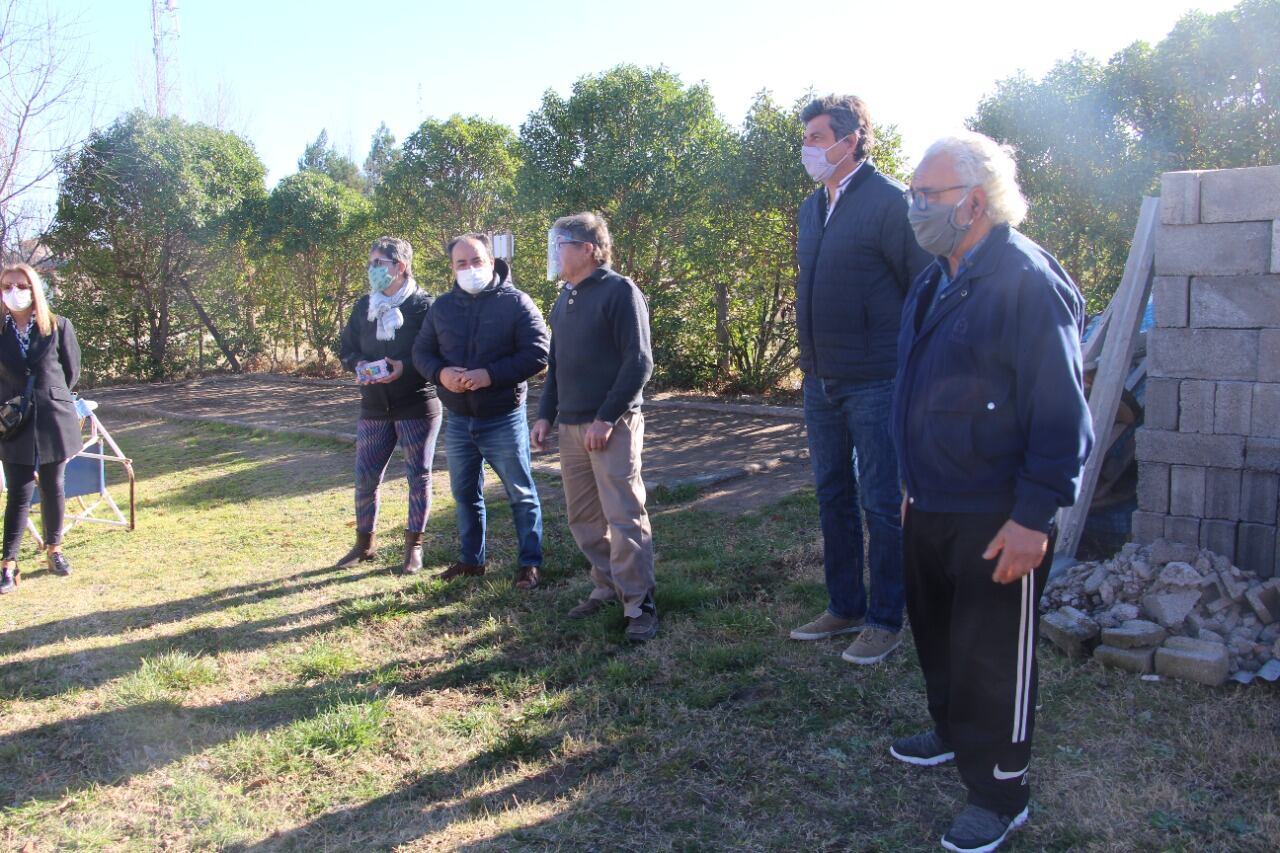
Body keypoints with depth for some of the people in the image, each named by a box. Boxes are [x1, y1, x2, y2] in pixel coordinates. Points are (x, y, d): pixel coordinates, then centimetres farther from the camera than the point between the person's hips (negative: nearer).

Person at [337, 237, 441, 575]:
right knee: (365, 477, 8)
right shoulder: (364, 306, 8)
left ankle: (414, 546, 20)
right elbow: (346, 348, 14)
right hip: (375, 409, 5)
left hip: (418, 407, -5)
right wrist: (359, 364, -8)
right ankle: (364, 543, 26)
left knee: (419, 476, 5)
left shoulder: (424, 306, -9)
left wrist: (405, 367, -26)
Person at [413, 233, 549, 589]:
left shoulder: (516, 302, -9)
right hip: (458, 421, 5)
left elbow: (538, 353, -15)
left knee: (521, 493, 5)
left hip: (503, 419, -5)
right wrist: (441, 373, -14)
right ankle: (470, 560, 31)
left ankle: (530, 563, 16)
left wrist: (490, 375, -24)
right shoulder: (442, 306, 6)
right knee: (465, 493, 16)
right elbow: (421, 352, 9)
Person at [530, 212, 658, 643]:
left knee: (625, 518, -6)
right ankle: (607, 587, 26)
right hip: (571, 427, 8)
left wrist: (607, 418, -18)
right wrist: (546, 415, 13)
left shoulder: (619, 291, -8)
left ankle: (640, 605, 3)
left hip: (612, 426, -8)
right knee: (583, 518, 12)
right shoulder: (565, 299, 17)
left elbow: (638, 362, -14)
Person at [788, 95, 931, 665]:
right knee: (833, 498, 15)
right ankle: (844, 608, 29)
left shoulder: (890, 202, -11)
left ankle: (885, 621, 16)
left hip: (875, 382, -8)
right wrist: (813, 360, 17)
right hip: (821, 382, 8)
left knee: (882, 504, 2)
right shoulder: (813, 206, 13)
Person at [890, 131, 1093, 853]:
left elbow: (1061, 414, -21)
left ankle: (1000, 795, 22)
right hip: (933, 509, 9)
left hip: (999, 519, -9)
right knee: (936, 630, 22)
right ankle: (954, 733, 45)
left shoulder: (1028, 280, -18)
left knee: (992, 655, 4)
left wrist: (1033, 517, -22)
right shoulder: (936, 282, 10)